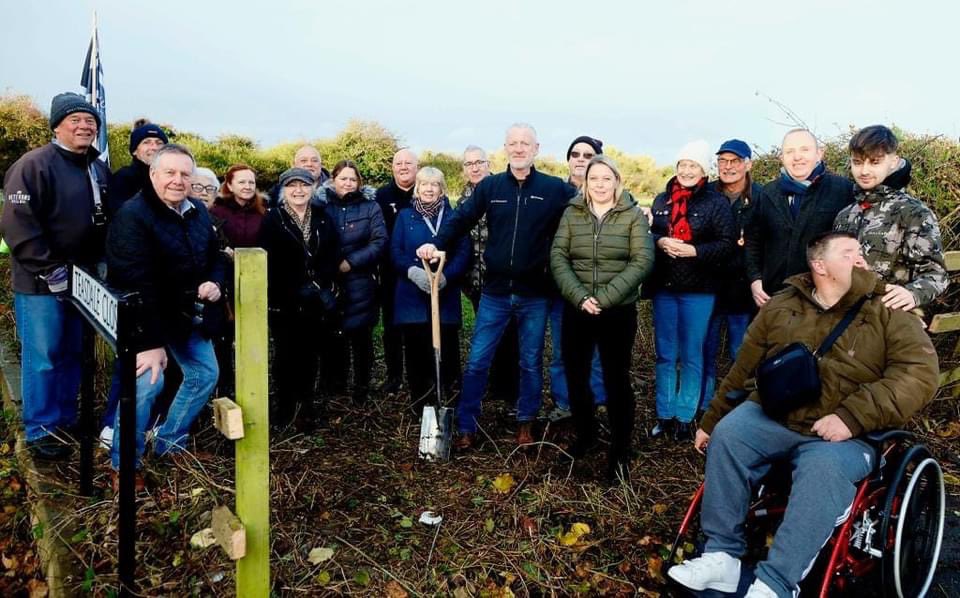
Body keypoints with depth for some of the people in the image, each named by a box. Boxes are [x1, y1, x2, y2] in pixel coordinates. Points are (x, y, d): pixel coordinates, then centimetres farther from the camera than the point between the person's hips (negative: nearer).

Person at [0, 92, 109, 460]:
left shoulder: (99, 170, 10)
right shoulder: (34, 165, -12)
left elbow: (107, 222, 18)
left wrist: (99, 263, 7)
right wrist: (50, 270, -18)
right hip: (41, 283, -7)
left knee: (73, 354, 15)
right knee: (43, 357, 0)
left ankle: (66, 419, 29)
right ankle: (40, 431, 13)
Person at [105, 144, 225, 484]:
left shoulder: (198, 212, 3)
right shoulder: (132, 215, -20)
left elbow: (215, 257, 17)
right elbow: (136, 283, -27)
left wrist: (215, 283, -7)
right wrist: (150, 341, -31)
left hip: (190, 314, 8)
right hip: (147, 315, -8)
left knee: (205, 374, 12)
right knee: (147, 382, -20)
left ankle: (169, 442, 32)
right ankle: (123, 464, 0)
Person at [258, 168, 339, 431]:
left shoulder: (323, 218, 9)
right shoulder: (273, 219, -1)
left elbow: (333, 256, 5)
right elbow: (269, 262, -8)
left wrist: (318, 285, -9)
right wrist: (298, 291, -13)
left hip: (318, 300, 3)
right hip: (284, 302, -3)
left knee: (310, 353, 8)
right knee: (286, 355, 2)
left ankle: (305, 405, 19)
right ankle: (284, 407, 16)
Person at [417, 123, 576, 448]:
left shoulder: (555, 188, -2)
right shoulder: (489, 186, 2)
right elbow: (461, 218, -2)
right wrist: (437, 244, -18)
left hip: (535, 294, -1)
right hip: (495, 292, 1)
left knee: (531, 363, 13)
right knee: (477, 361, 4)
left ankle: (526, 422, 32)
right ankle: (466, 426, 18)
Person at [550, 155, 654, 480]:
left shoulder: (633, 215, 0)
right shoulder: (571, 214, 6)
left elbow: (642, 261, -9)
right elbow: (558, 258, -2)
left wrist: (605, 298, -17)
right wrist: (579, 297, -16)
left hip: (619, 312, -2)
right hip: (577, 310, 3)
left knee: (616, 379, 2)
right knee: (575, 376, 9)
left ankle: (620, 449, 16)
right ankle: (585, 434, 32)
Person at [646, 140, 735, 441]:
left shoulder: (716, 202, -4)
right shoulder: (662, 200, 8)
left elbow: (727, 245, -8)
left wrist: (693, 250, -20)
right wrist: (660, 242, -10)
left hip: (697, 290, -3)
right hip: (663, 287, 4)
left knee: (691, 356, 7)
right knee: (665, 355, 10)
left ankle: (684, 417, 17)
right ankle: (664, 414, 21)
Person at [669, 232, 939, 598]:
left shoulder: (889, 314, 4)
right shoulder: (780, 307, 12)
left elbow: (918, 375, -11)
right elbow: (742, 370, 17)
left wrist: (851, 416, -23)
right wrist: (711, 421, 21)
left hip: (845, 434, -2)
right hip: (772, 417, 3)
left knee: (822, 469, -34)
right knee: (727, 435, -25)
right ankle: (722, 555, -16)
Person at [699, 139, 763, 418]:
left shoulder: (761, 198, -3)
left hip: (742, 288, -2)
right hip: (708, 286, 2)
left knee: (741, 354, 8)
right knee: (706, 350, 10)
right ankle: (703, 408, 23)